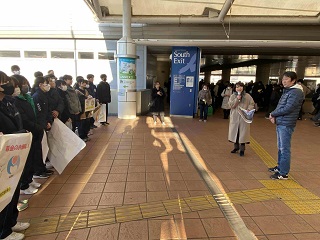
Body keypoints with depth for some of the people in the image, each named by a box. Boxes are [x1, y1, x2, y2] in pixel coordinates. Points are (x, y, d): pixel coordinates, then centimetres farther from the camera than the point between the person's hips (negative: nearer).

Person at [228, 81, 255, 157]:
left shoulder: (247, 96, 4)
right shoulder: (233, 96, 6)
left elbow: (252, 104, 1)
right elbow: (231, 105, -5)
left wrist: (248, 110, -16)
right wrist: (237, 99, -15)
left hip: (244, 118, -1)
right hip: (234, 118, 2)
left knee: (243, 133, -1)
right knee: (235, 132, 8)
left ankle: (242, 149, 9)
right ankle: (236, 147, 25)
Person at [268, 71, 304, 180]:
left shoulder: (296, 92, -14)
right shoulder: (287, 91, 15)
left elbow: (287, 109, -21)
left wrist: (273, 114, -8)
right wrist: (274, 116, -1)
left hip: (286, 125, -9)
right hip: (280, 123, 9)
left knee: (284, 149, -2)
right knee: (280, 147, 18)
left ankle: (283, 173, 6)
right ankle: (280, 167, 31)